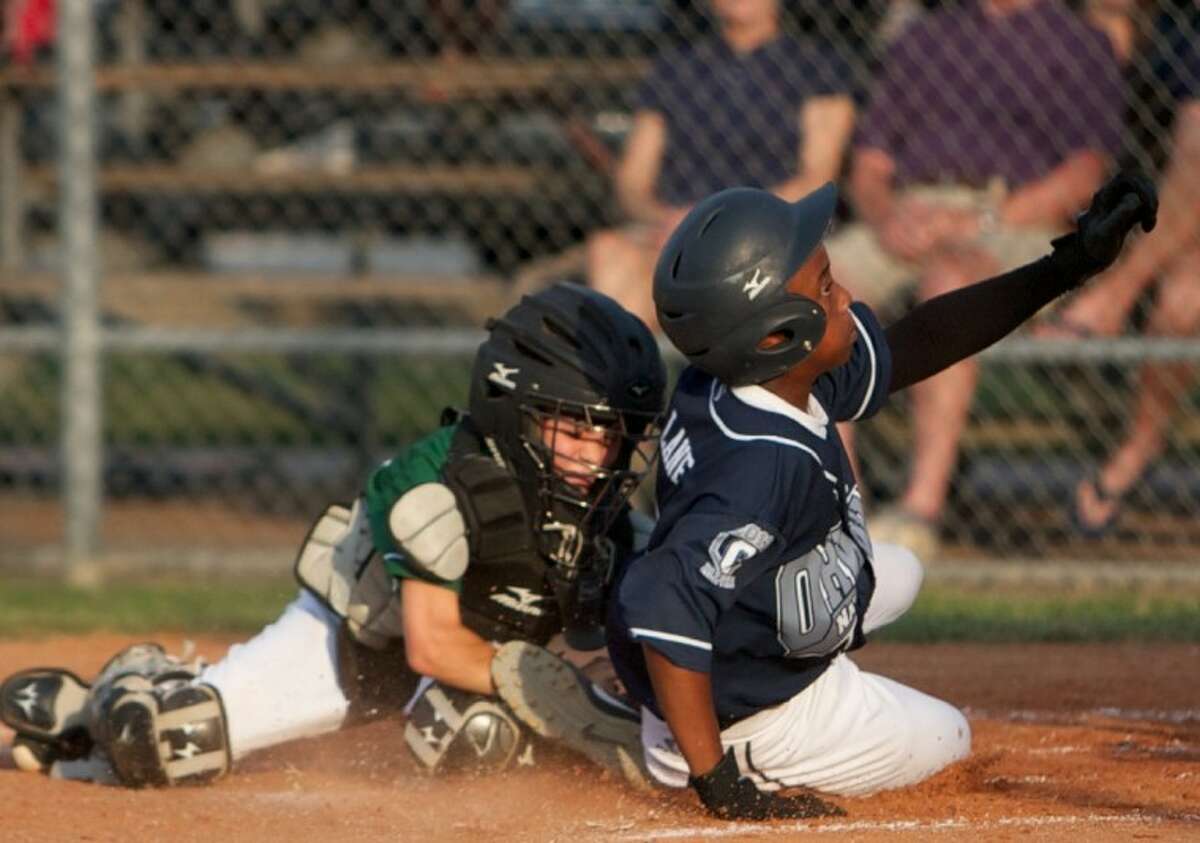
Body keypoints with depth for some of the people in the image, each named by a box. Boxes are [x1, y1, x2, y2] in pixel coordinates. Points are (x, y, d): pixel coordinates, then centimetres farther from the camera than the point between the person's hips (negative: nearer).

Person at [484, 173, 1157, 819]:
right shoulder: (771, 463, -38)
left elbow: (913, 345, 3)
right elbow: (660, 603, -45)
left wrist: (1068, 265, -2)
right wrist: (718, 781, -39)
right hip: (756, 713, -8)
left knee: (899, 575, 31)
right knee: (944, 737, 18)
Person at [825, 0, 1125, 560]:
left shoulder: (1082, 45, 11)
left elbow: (1083, 176, -3)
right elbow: (868, 168, 21)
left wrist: (975, 223, -17)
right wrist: (886, 215, -4)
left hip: (1021, 227, -5)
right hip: (908, 216, 5)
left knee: (950, 281, -39)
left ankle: (924, 507, -45)